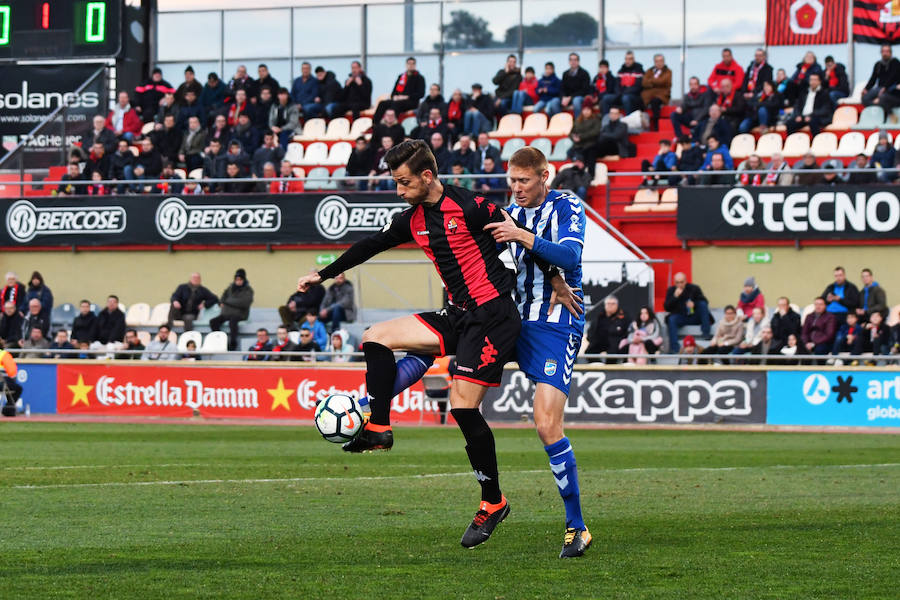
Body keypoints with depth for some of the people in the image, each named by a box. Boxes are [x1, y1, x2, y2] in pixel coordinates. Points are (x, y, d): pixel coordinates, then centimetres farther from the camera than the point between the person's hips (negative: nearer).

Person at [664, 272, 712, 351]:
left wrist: (694, 304, -26)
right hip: (679, 318, 0)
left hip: (694, 317, 0)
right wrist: (675, 297, -21)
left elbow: (705, 301, -7)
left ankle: (706, 333, -27)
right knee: (671, 319, -31)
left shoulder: (694, 288, -1)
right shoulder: (671, 291, 1)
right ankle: (674, 349, -37)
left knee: (703, 304, -24)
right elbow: (666, 308, -7)